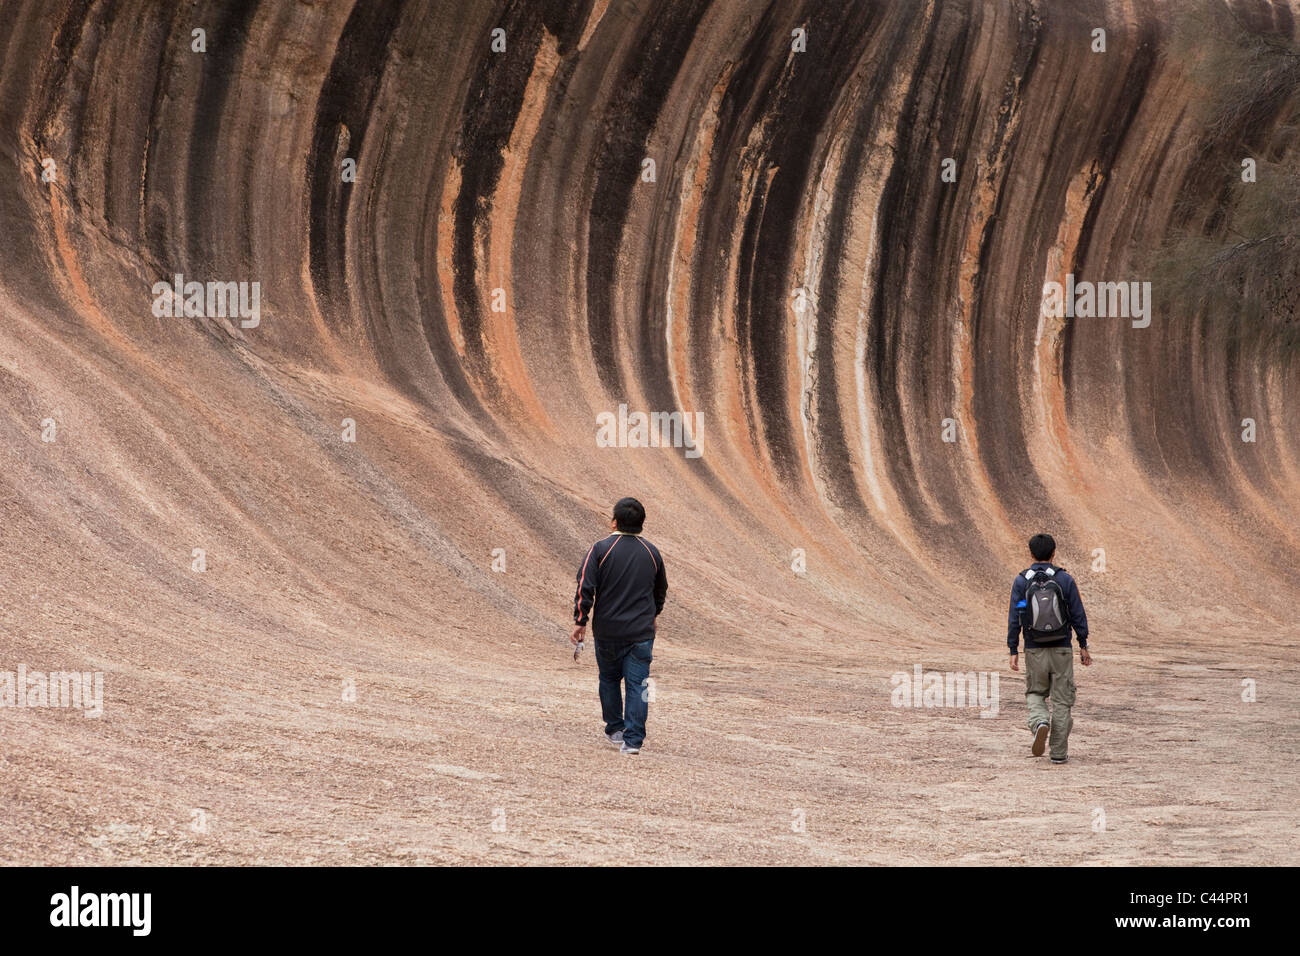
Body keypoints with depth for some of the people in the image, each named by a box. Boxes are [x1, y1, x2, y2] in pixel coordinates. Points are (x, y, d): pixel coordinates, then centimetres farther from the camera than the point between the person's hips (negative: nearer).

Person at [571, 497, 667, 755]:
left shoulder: (601, 549, -6)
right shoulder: (651, 553, 6)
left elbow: (585, 588, -11)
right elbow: (661, 591, 20)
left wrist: (580, 622, -4)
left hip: (608, 631, -1)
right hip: (641, 632, 1)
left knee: (609, 679, 18)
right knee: (637, 684, -1)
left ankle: (615, 729, 29)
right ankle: (633, 739, -9)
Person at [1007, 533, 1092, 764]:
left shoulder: (1022, 582, -4)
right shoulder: (1065, 580, -4)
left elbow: (1014, 619, -4)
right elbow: (1078, 615, -1)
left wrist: (1013, 651, 1)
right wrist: (1083, 646, 8)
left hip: (1034, 650, 0)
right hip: (1062, 649, 0)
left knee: (1035, 693, 18)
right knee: (1061, 700, 8)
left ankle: (1040, 722, -13)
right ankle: (1059, 752, 8)